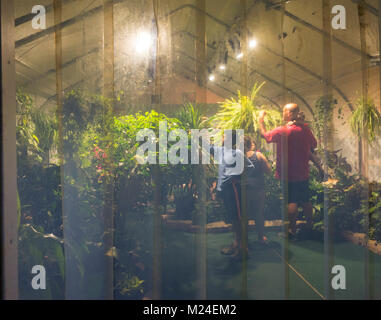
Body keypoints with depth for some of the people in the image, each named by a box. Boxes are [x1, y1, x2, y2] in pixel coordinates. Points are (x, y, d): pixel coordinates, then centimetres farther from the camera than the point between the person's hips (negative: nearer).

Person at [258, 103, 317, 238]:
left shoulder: (281, 131, -17)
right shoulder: (306, 130, -2)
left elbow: (265, 135, -2)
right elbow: (314, 145, 12)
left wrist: (261, 120, 12)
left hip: (288, 174, -5)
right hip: (303, 173, 5)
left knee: (292, 202, 1)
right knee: (305, 201, 17)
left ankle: (292, 229, 7)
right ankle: (309, 225, 31)